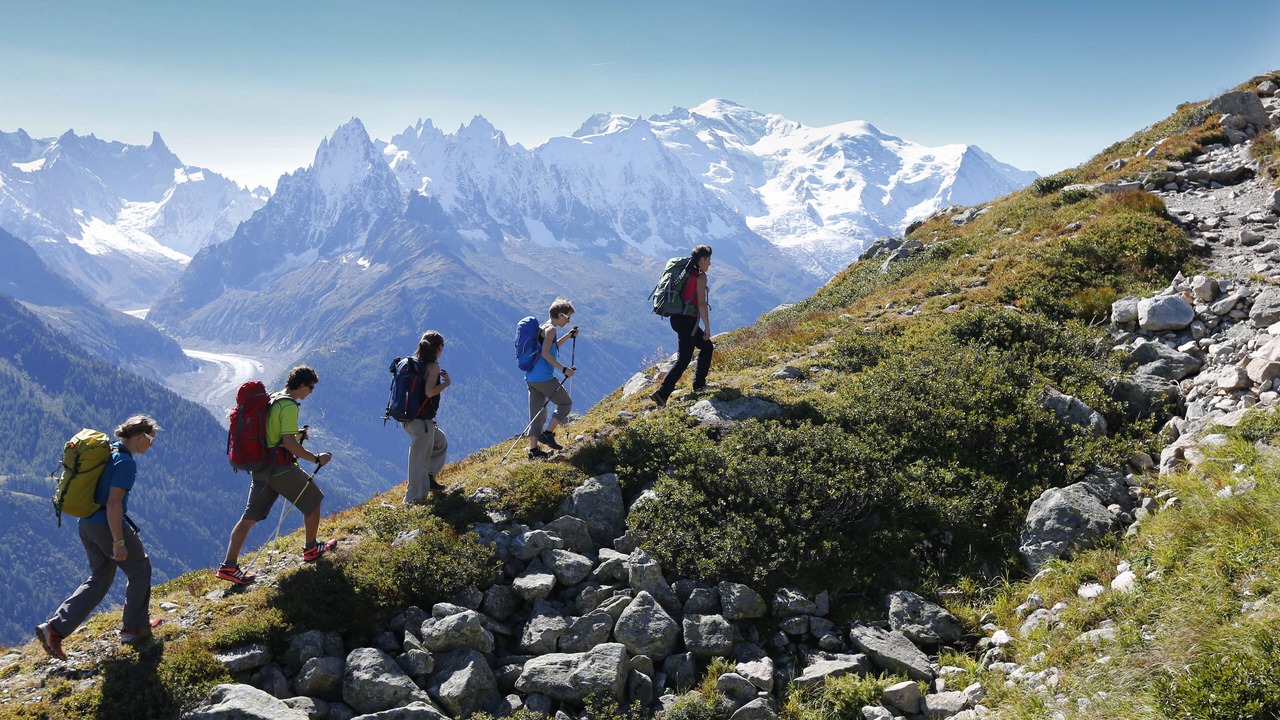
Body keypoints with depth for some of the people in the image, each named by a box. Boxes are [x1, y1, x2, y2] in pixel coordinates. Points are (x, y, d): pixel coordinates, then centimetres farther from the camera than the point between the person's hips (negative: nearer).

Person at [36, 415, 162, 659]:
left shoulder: (107, 452, 11)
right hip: (109, 526, -9)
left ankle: (54, 628, 8)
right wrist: (119, 542, -20)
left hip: (87, 524, 9)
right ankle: (135, 628, 20)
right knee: (140, 570, 11)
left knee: (99, 579, 17)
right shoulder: (126, 462, -18)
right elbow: (113, 503, -23)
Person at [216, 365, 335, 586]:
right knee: (313, 500, 12)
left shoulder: (271, 400, 13)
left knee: (250, 517, 7)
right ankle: (311, 549, 24)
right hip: (281, 468, -8)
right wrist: (316, 459, -15)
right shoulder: (289, 406, -16)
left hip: (260, 467, 9)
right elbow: (289, 443, -23)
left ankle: (229, 566, 4)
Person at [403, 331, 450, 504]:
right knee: (419, 458, -1)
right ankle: (415, 497, 4)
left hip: (408, 417, 9)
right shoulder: (433, 366, -14)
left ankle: (429, 478, 29)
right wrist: (446, 382, -10)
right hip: (422, 420, -9)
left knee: (440, 441, 28)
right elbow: (429, 392, -24)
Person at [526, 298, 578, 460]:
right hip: (544, 378, -9)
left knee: (537, 413, 10)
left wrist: (569, 336, 31)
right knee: (566, 403, 5)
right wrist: (563, 369, -20)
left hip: (531, 378, 9)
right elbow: (545, 353, -20)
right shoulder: (551, 329, -10)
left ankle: (533, 450, 8)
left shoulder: (543, 328, 20)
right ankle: (548, 434, 1)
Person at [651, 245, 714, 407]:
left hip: (677, 318, 9)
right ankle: (662, 394, -10)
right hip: (687, 321, -9)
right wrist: (707, 327, -11)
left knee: (707, 347, 23)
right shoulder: (700, 276, -12)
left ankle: (699, 384, 28)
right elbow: (702, 304, -17)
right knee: (683, 360, -4)